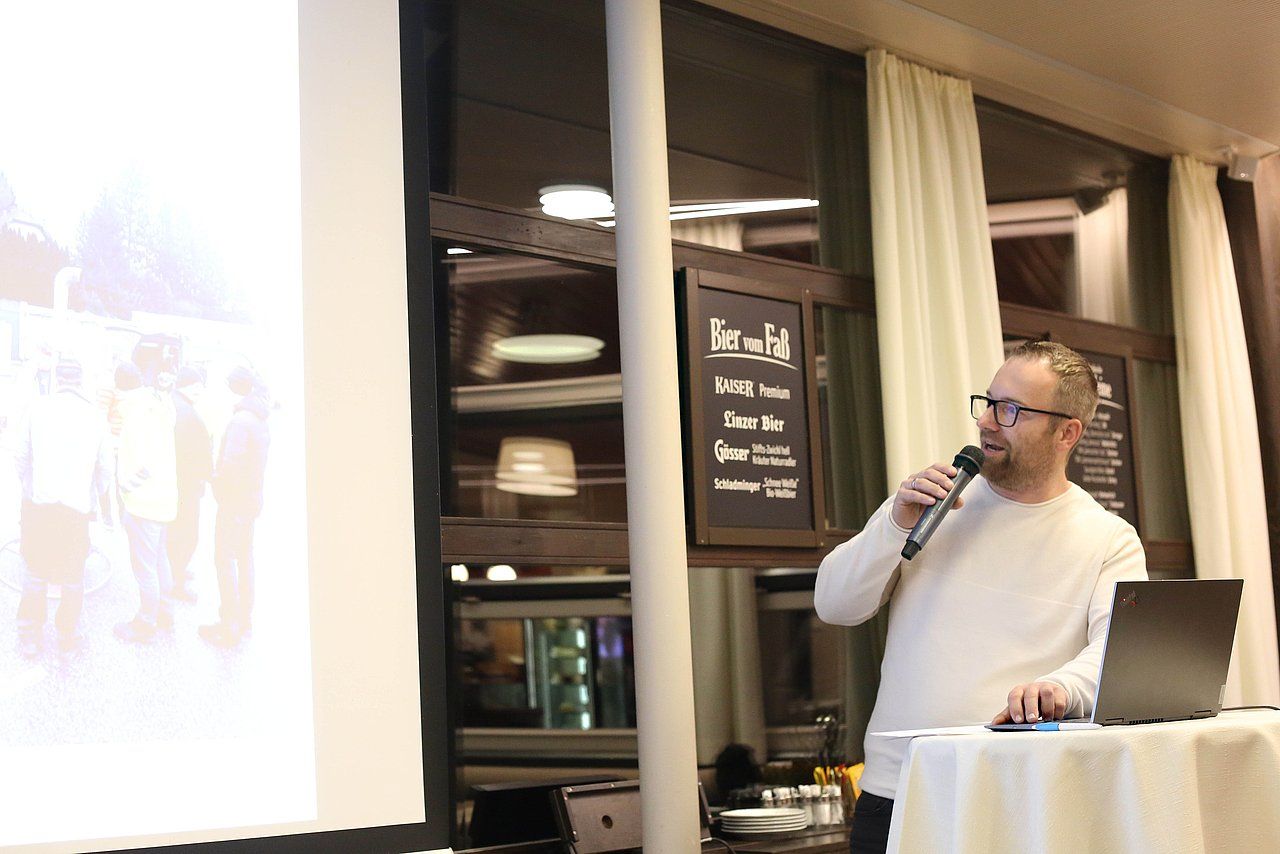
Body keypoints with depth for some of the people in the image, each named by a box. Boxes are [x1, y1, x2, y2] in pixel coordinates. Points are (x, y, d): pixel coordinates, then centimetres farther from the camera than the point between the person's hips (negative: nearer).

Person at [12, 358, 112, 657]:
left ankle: (30, 637, 12)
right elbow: (105, 467, 4)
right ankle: (68, 634, 23)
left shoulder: (39, 409, -5)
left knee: (36, 569, 13)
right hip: (77, 507, 0)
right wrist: (95, 497, 21)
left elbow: (20, 456, 0)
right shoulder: (94, 415, -2)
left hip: (38, 503, 0)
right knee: (73, 573, 16)